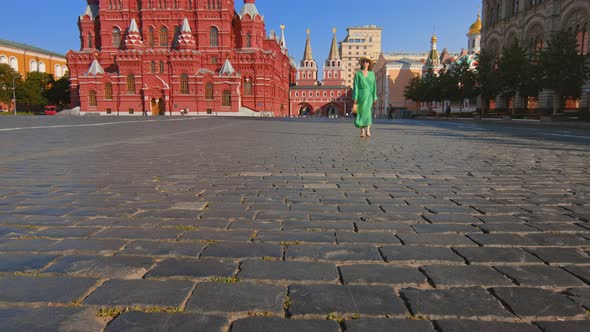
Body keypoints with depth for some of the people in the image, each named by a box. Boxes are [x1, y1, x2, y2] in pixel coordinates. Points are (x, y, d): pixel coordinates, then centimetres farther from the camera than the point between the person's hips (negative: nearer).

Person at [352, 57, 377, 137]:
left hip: (369, 94, 0)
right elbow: (356, 85, -1)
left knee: (367, 111, -17)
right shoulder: (358, 74, 4)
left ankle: (368, 130, -22)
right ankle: (362, 131, 9)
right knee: (361, 112, 1)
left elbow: (374, 85, 8)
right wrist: (355, 97, -10)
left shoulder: (372, 73, 9)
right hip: (360, 94, 0)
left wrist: (374, 97, 1)